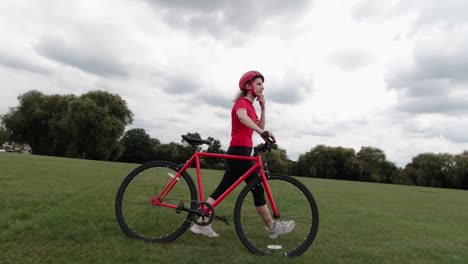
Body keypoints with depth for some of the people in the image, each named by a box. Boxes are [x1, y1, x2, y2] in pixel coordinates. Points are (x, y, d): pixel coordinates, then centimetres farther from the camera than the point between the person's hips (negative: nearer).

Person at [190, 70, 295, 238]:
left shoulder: (250, 105, 23)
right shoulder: (242, 102, -8)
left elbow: (260, 127, 16)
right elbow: (241, 116, -33)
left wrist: (263, 108, 7)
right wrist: (263, 132, -45)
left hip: (240, 151, 10)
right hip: (239, 150, -10)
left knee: (223, 188, 7)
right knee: (257, 187, -2)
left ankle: (201, 223, 10)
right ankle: (272, 227, 11)